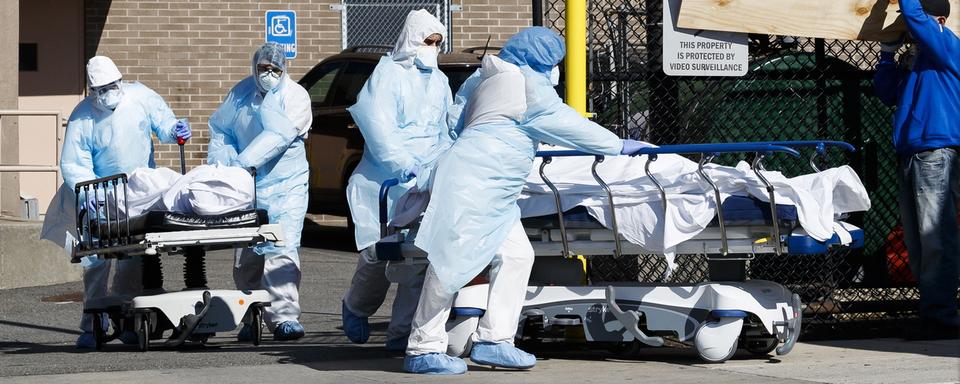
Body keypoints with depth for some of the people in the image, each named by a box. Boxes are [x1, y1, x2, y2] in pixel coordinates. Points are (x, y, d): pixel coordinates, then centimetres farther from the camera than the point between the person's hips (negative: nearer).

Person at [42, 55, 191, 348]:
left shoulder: (141, 97, -8)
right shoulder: (82, 117, -13)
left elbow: (162, 121, 8)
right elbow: (72, 164, -14)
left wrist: (173, 130, -16)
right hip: (103, 198, -1)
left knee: (134, 260, 3)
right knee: (96, 259, -5)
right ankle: (93, 326, 2)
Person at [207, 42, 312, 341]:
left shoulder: (295, 97, -7)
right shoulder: (241, 92, 8)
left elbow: (279, 135, -21)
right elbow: (220, 128, 17)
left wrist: (243, 162, -29)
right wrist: (222, 163, 0)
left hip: (285, 187, -4)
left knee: (281, 250, -16)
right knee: (247, 256, 7)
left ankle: (284, 316, -21)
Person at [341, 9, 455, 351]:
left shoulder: (439, 82, 20)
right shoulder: (389, 74, 1)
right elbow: (379, 130, -9)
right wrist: (407, 166, -18)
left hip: (427, 179, 4)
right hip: (386, 179, -4)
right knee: (378, 253, -8)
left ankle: (402, 333, -7)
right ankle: (355, 308, 23)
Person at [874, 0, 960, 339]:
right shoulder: (913, 61, 21)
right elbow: (887, 93, 25)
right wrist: (888, 52, 17)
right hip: (909, 156, 9)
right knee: (916, 243, 8)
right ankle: (931, 314, 11)